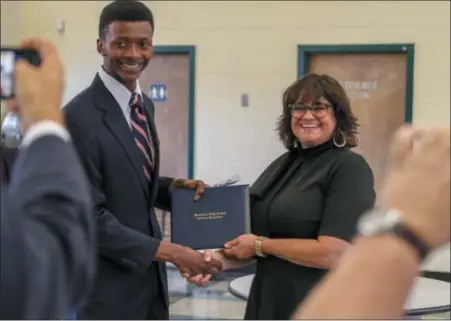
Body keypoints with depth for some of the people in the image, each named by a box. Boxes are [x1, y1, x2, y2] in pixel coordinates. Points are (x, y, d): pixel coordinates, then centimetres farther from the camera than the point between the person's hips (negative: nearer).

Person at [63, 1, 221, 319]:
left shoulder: (144, 104, 7)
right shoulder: (78, 117, -19)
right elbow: (88, 217, -21)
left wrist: (171, 187, -2)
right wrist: (169, 251, -21)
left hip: (149, 274, 8)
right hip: (106, 283, -8)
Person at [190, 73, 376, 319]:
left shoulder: (349, 168, -14)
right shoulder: (283, 164, 7)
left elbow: (333, 253, -22)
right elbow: (256, 240, 12)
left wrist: (259, 245, -14)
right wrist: (220, 259, -6)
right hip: (268, 301, 6)